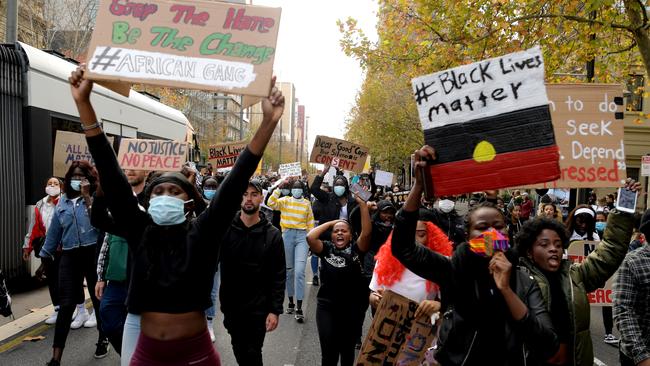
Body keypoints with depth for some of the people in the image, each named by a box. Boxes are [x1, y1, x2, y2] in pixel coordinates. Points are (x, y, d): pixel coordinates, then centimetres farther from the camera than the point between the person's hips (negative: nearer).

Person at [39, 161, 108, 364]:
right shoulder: (62, 202, 12)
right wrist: (45, 256, 19)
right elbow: (54, 231, 17)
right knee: (66, 305, -1)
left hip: (94, 254, -3)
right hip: (70, 256, 3)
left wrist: (87, 197, -15)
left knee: (98, 299, 10)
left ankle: (103, 339, 30)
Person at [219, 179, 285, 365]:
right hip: (230, 305, 2)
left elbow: (279, 276, -6)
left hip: (258, 308, -2)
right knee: (239, 350, 17)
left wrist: (275, 310, -10)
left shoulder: (272, 234, -6)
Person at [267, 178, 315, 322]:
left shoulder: (307, 203, 7)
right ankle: (291, 301, 28)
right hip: (287, 235, 1)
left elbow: (310, 222, 11)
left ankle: (299, 308, -9)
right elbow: (271, 203, -12)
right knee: (289, 270, 12)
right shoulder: (284, 201, 5)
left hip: (302, 236, -1)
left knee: (299, 271, -13)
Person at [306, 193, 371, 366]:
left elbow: (367, 232, -16)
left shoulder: (356, 249, -1)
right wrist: (331, 222, -7)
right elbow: (310, 237, -16)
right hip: (327, 308, -1)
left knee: (348, 350, 17)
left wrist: (362, 204, -20)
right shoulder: (326, 249, -1)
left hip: (352, 308, 1)